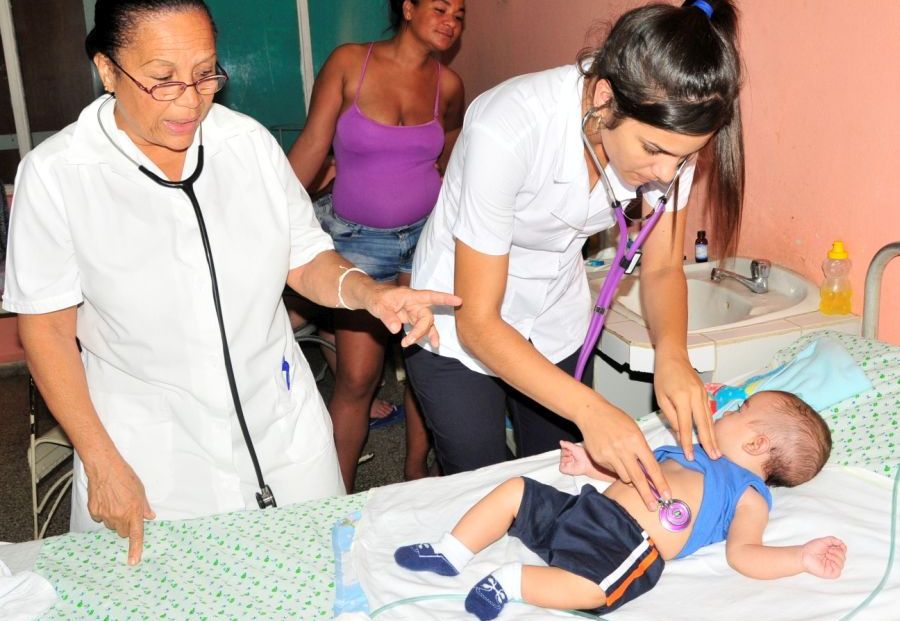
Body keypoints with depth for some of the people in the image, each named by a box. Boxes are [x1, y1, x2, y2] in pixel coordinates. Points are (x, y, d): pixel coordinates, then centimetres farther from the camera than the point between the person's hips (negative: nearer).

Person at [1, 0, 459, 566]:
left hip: (284, 433, 3)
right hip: (148, 456, -2)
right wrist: (101, 463, -9)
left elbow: (305, 260, 3)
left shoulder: (250, 142, -5)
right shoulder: (55, 174, -12)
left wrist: (366, 291, -19)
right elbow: (47, 328, -6)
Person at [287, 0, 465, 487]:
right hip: (360, 240, -3)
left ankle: (416, 472, 29)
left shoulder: (447, 85, 2)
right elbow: (311, 147, -6)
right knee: (356, 378, -3)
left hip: (428, 233, 3)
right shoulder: (349, 63, -6)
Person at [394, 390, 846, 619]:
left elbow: (744, 554, -6)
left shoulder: (750, 495, 6)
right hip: (589, 505, 9)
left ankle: (512, 582, -20)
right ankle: (453, 553, 8)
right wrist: (591, 464, 26)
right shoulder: (692, 450, 30)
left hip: (629, 544, -8)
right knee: (515, 489, 5)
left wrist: (803, 558, -18)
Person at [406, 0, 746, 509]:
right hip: (461, 331, -4)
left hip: (558, 326, 5)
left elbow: (663, 268, -7)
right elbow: (477, 323, -29)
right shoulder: (510, 127, -36)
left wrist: (672, 354, -27)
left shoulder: (666, 126, -20)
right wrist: (590, 408, -40)